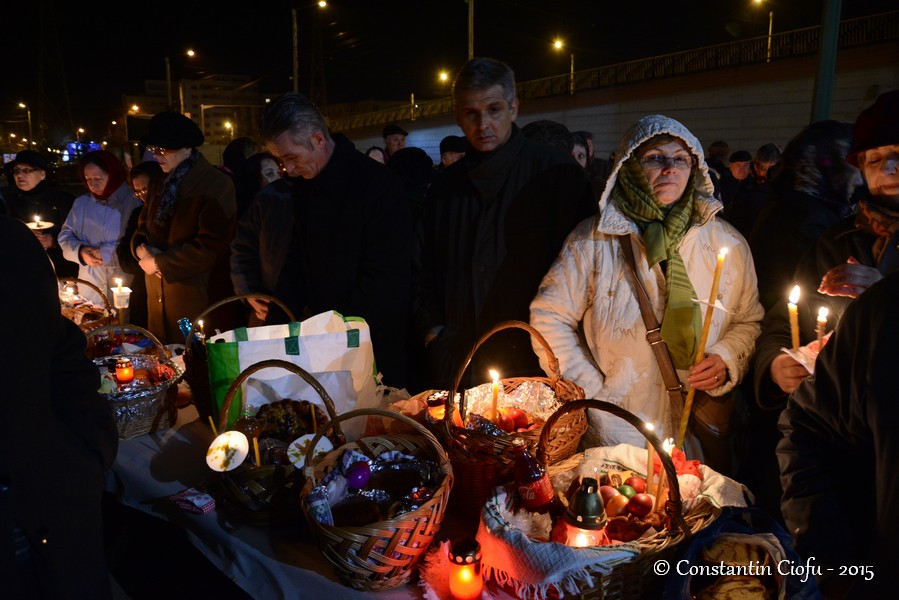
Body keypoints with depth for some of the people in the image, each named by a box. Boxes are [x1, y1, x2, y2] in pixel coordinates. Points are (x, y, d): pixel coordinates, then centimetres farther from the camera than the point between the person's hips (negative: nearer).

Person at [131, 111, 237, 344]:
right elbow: (142, 227, 19)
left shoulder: (216, 185, -11)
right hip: (159, 302, 7)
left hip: (200, 306, -7)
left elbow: (210, 248, -20)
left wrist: (158, 263, -12)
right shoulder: (165, 183, 13)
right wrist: (142, 249, -5)